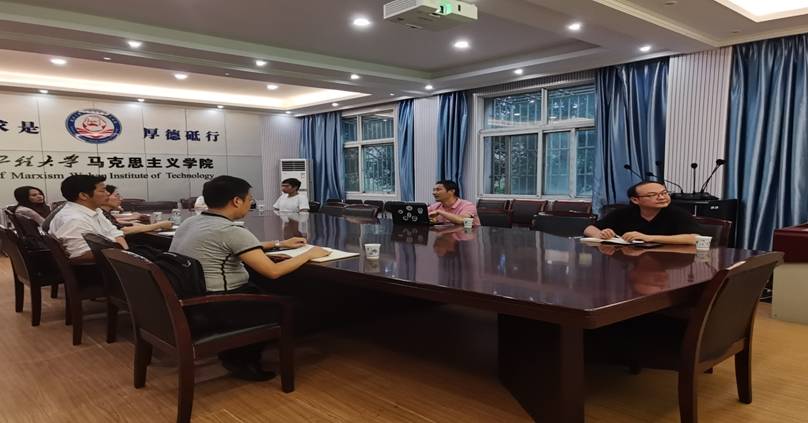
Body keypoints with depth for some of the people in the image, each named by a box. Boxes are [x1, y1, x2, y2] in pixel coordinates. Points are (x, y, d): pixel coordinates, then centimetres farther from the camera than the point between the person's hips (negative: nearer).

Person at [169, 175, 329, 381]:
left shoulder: (190, 222, 9)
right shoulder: (231, 231, -20)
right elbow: (273, 271, -20)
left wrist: (279, 244, 23)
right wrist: (308, 254, -5)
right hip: (215, 310, -9)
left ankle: (235, 351, 20)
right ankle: (240, 358, 18)